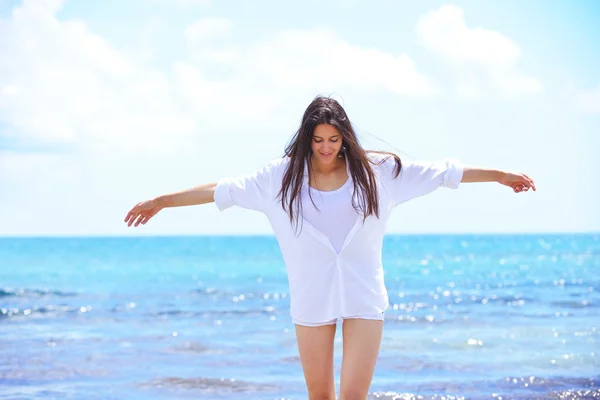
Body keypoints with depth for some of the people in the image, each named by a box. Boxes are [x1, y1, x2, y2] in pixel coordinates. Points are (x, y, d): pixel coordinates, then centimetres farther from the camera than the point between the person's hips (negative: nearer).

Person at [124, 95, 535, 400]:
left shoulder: (376, 170, -1)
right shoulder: (282, 176, -1)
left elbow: (442, 172, 4)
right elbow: (223, 190, 2)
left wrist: (500, 175, 7)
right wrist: (160, 201, 4)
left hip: (364, 299, -1)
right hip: (311, 300, 1)